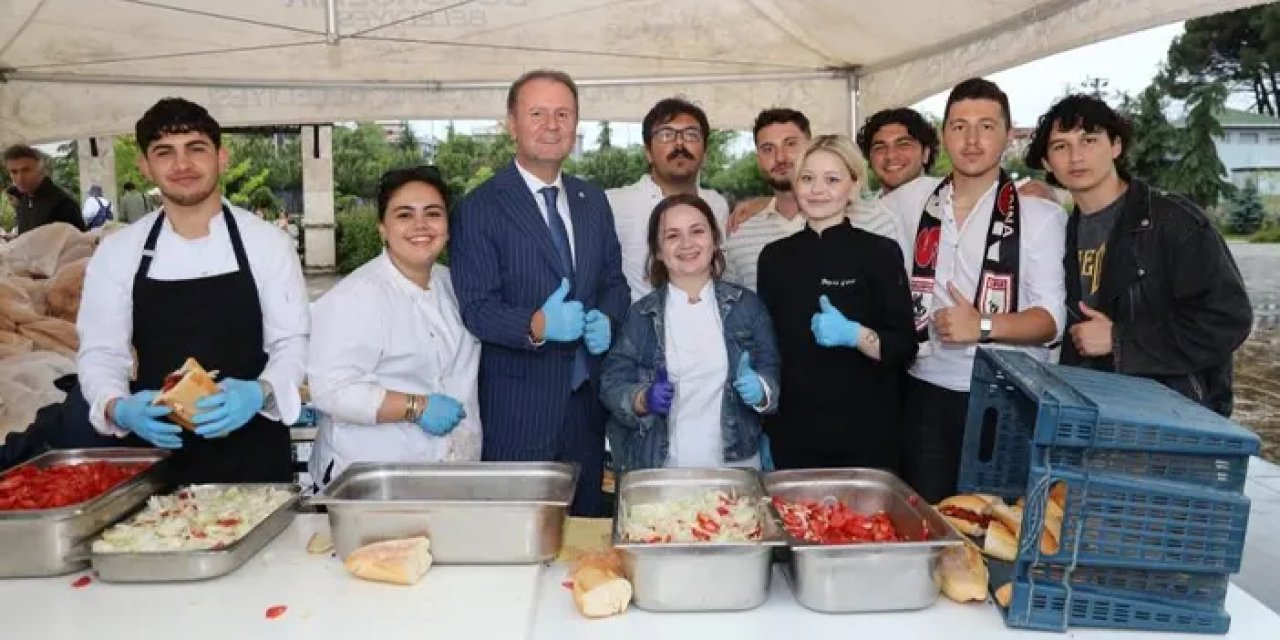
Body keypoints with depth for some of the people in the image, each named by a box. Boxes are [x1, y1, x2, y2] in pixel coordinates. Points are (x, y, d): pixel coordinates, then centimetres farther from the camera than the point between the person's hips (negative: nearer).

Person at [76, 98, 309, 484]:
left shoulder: (266, 241, -5)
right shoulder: (116, 252, 0)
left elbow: (292, 341, -4)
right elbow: (100, 351, 1)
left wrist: (260, 393, -23)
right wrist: (118, 408, -19)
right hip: (155, 452, 2)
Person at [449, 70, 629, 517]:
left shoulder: (593, 202, 11)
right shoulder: (479, 209, -7)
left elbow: (614, 282, 14)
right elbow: (476, 308, -12)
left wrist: (605, 319, -8)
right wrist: (538, 326, -29)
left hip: (587, 400, 5)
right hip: (517, 411, -5)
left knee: (587, 526, 16)